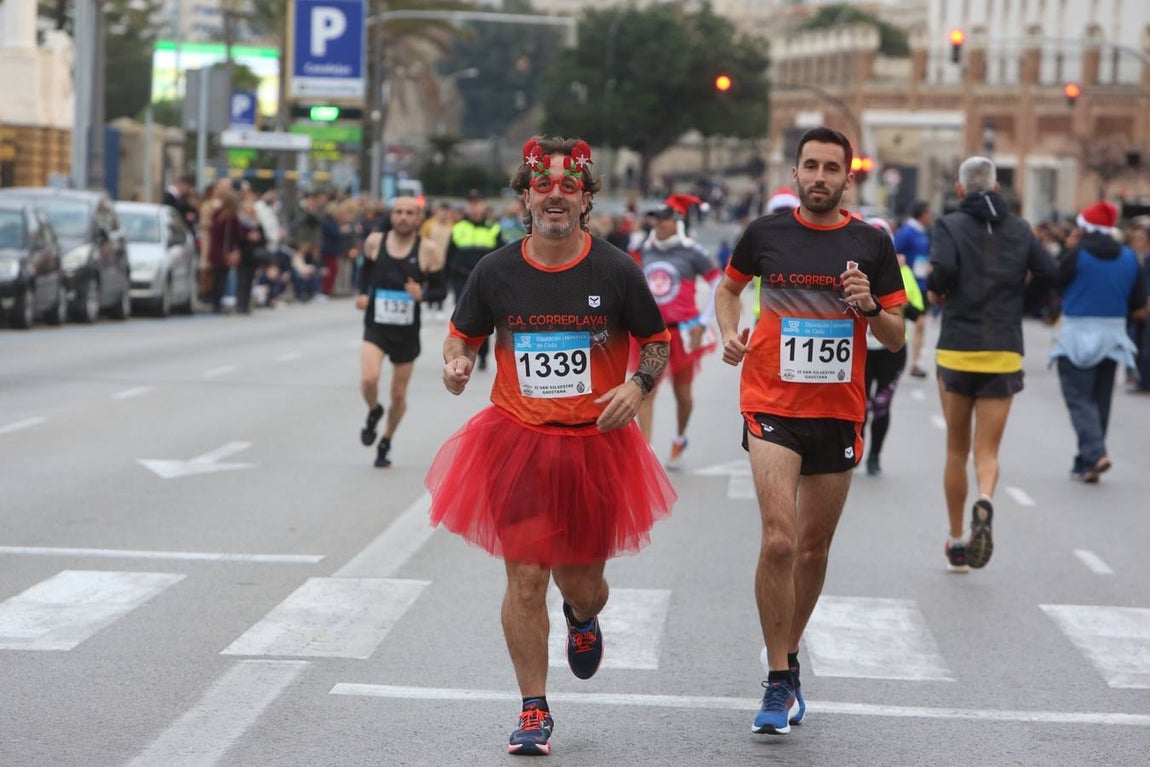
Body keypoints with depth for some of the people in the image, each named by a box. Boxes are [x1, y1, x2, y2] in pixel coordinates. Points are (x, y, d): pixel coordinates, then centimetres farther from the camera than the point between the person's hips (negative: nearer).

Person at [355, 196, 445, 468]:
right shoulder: (374, 241, -3)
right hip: (376, 327, 0)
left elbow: (439, 290, -2)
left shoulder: (429, 251, -9)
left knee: (399, 395, 10)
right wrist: (362, 293, 0)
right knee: (368, 379, -24)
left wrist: (422, 294, -24)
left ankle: (386, 443, 35)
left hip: (407, 332, 0)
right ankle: (373, 412, 11)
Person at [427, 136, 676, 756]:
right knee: (525, 578, -5)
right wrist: (456, 365, -12)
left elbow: (658, 342, 8)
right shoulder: (496, 272, -2)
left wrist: (637, 384, -11)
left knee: (581, 581, 8)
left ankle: (583, 620, 48)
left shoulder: (615, 271, -3)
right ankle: (534, 712, 8)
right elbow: (461, 335, 11)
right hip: (517, 444, 0)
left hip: (595, 445, 0)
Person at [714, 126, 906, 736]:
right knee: (778, 540, -16)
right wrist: (729, 332, 2)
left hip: (838, 411, 2)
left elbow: (895, 337, 5)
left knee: (814, 548, 12)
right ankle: (778, 684, -9)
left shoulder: (872, 245, 1)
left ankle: (788, 657, 34)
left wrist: (870, 306, -15)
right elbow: (729, 286, 20)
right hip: (772, 407, -2)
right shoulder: (765, 233, 1)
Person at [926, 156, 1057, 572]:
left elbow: (943, 269, -21)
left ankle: (956, 542, 18)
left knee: (956, 450, 13)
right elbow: (1051, 275, 1)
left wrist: (934, 292, 0)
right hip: (1004, 354, 1)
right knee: (987, 450, 3)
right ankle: (984, 501, -30)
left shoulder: (950, 225, -3)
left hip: (956, 350, -1)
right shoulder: (1020, 229, 6)